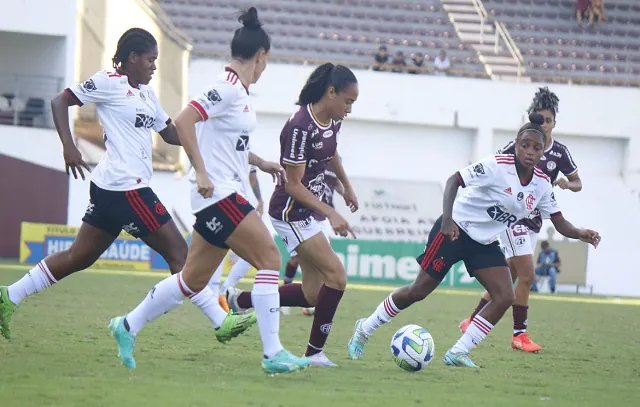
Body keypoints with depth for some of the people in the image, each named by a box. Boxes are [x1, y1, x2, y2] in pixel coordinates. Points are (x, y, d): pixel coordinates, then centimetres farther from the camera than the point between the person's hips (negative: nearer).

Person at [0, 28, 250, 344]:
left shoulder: (146, 93, 18)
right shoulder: (109, 83, -8)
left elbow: (171, 134, 23)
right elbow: (60, 102, -8)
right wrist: (68, 147, -20)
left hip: (109, 188, 10)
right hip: (124, 186, -10)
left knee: (79, 257, 13)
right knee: (178, 252, -6)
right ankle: (220, 322, -2)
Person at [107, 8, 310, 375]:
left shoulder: (239, 90, 15)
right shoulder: (229, 87, -15)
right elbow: (184, 121, -24)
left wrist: (260, 163, 26)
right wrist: (201, 172, -26)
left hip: (224, 196, 10)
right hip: (219, 193, -10)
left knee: (194, 279, 13)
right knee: (270, 258, -12)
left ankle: (128, 327, 24)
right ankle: (273, 354, -13)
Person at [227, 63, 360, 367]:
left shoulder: (333, 122, 3)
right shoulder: (301, 127, -24)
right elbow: (294, 185, -21)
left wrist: (347, 187, 35)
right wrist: (331, 214, -25)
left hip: (307, 212, 9)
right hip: (291, 212, -9)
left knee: (313, 294, 7)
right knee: (336, 276, -15)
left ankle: (239, 301, 21)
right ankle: (314, 352, -5)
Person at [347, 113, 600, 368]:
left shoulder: (541, 184, -3)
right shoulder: (498, 165, -21)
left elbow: (560, 224, -1)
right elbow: (454, 180, -22)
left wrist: (579, 234, -22)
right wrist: (447, 219, -35)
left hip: (485, 242, 6)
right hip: (456, 231, -6)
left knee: (505, 298, -11)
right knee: (419, 291, -3)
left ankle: (458, 353, -5)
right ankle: (365, 328, 17)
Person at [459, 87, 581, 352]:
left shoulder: (560, 152, 2)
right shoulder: (518, 146, -11)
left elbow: (578, 184, 9)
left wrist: (567, 184, -13)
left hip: (533, 222, 6)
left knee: (508, 278, 11)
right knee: (527, 275, -15)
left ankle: (472, 322, 23)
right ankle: (520, 335, -7)